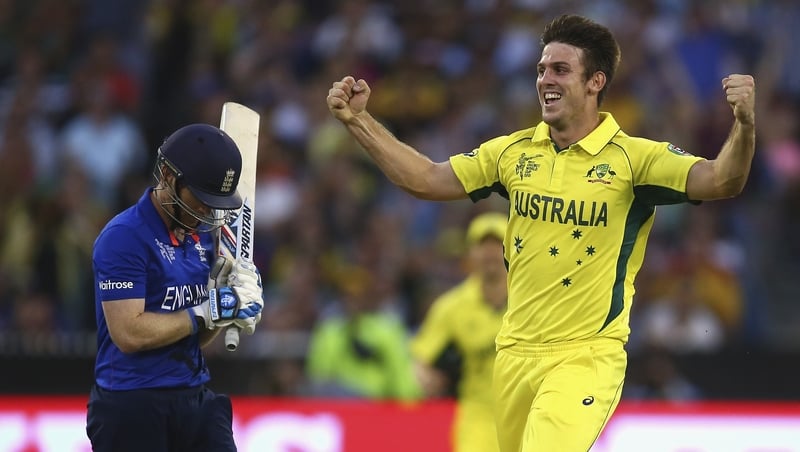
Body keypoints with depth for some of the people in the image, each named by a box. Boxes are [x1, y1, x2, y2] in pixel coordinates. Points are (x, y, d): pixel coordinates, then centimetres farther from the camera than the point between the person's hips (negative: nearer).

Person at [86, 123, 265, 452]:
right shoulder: (124, 236, -12)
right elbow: (130, 333, -21)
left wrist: (230, 302, -2)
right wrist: (208, 312, -14)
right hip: (133, 409, -7)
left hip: (197, 400, 7)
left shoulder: (202, 236, 12)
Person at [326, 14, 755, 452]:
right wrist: (359, 120, -1)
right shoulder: (514, 152, 5)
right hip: (515, 352, 5)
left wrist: (744, 125, -40)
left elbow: (719, 181, -20)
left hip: (588, 355, -5)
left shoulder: (633, 158, -9)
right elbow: (426, 179, 7)